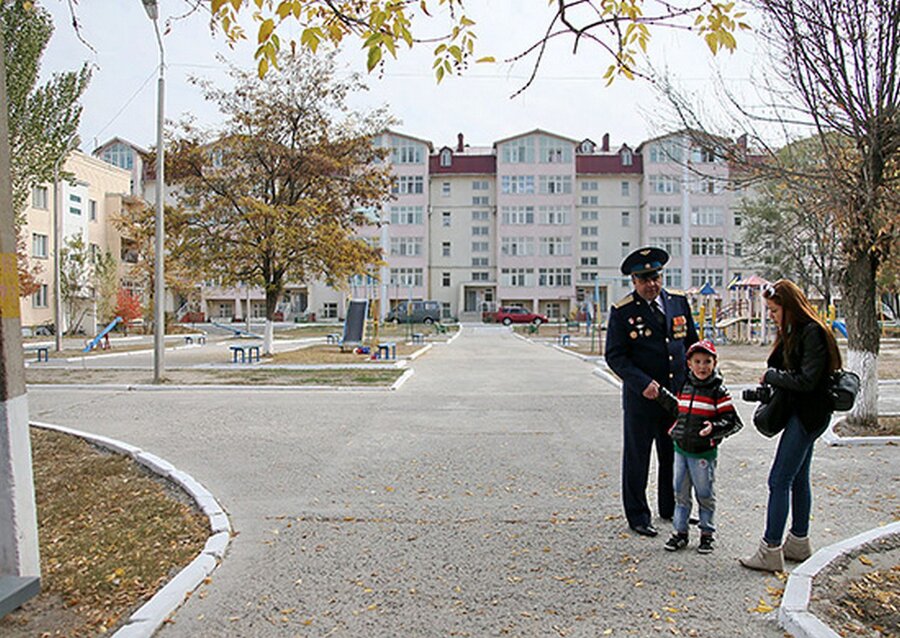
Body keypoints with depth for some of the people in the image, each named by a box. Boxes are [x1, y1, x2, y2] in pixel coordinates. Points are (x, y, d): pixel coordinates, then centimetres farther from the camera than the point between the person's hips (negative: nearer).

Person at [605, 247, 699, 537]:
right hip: (641, 397, -4)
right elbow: (615, 356, -11)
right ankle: (637, 516, 21)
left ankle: (671, 509, 36)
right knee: (637, 457, 6)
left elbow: (691, 342, 15)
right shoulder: (622, 311, -10)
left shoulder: (679, 300, 5)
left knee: (675, 455, 16)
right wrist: (643, 383, -21)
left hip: (678, 393, 5)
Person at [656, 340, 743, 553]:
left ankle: (707, 534, 24)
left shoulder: (718, 391, -10)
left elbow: (732, 421, -10)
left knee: (705, 494, 8)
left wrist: (715, 428, -26)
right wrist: (661, 394, 18)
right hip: (681, 448, 5)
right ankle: (680, 532, 23)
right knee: (681, 492, 12)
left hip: (704, 451, -5)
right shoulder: (685, 386, 7)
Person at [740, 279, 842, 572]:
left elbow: (806, 380, -21)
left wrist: (770, 376, -11)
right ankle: (799, 542, 29)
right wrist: (771, 378, -4)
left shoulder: (812, 333, -17)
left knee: (779, 480, -8)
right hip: (798, 413, 10)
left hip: (807, 416, -10)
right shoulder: (793, 333, 12)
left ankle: (770, 551, -3)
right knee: (798, 479, 17)